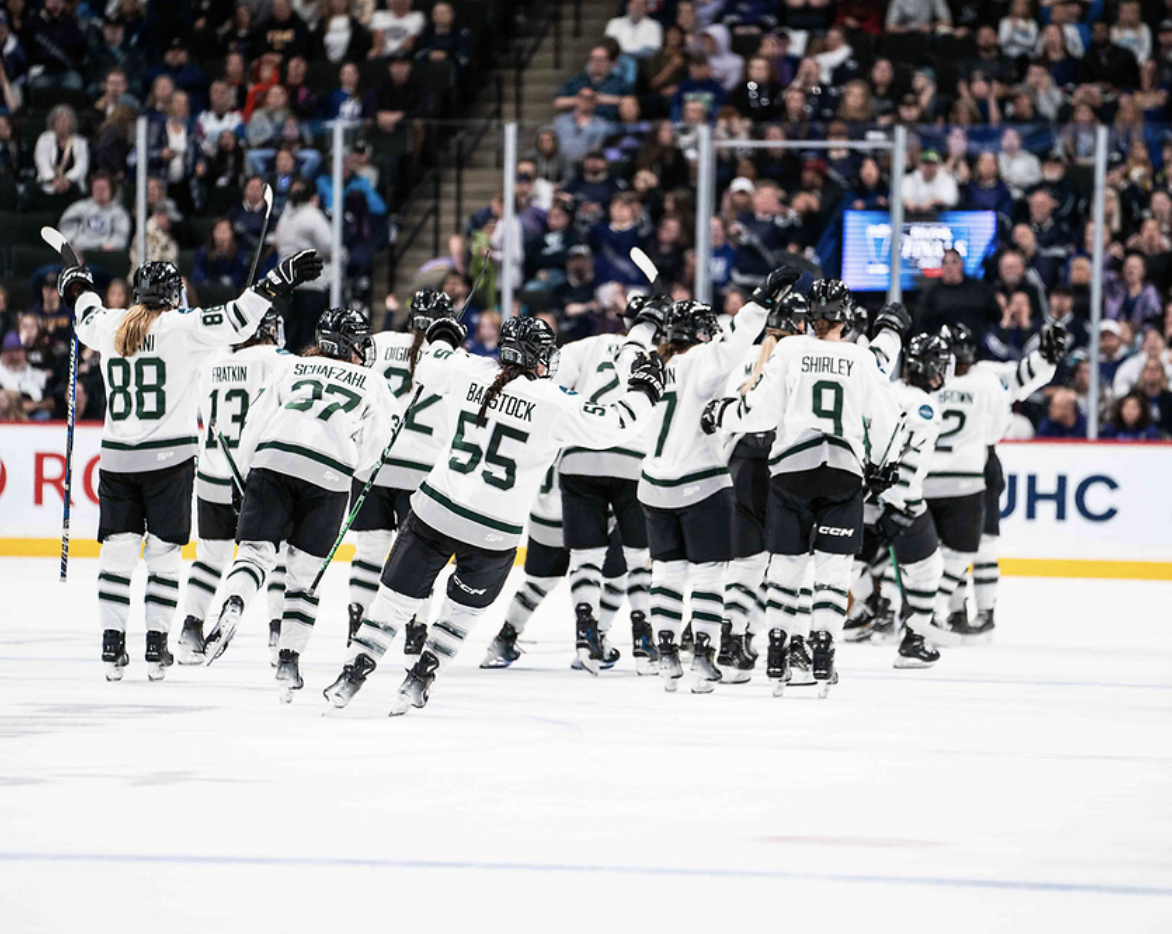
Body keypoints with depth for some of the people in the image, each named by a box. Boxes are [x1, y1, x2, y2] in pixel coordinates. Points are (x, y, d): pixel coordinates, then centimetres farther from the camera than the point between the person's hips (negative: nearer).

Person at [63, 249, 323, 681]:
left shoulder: (111, 326, 6)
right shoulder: (183, 328, -8)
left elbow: (88, 319, 28)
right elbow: (235, 321, -17)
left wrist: (80, 288, 49)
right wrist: (278, 281, -15)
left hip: (117, 459, 3)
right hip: (169, 458, -3)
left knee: (118, 549, 6)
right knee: (163, 553, 5)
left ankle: (112, 644, 1)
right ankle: (156, 645, 3)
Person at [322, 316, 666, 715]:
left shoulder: (471, 375, -1)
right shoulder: (553, 404, -13)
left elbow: (429, 368, 18)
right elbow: (609, 427, -11)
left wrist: (443, 338, 39)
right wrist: (642, 391, 4)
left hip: (436, 510, 2)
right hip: (493, 534, -2)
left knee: (398, 596, 12)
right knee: (465, 606, 22)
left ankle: (355, 671, 10)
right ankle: (420, 679, 18)